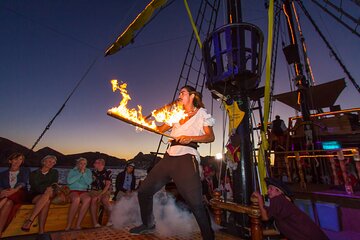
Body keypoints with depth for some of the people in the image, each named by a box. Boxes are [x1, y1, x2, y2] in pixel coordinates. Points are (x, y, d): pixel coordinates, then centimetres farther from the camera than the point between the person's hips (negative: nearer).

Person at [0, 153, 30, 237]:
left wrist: (14, 190, -24)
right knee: (8, 202, -35)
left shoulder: (25, 170, 14)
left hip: (20, 194, -2)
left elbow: (23, 183, -3)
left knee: (7, 200, -36)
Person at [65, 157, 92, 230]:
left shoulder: (88, 171, 15)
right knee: (76, 199, -37)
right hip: (73, 191, -1)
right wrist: (80, 174, -9)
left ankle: (78, 224, -28)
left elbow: (89, 182, -1)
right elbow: (69, 181, -8)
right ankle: (68, 225, -27)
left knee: (88, 199, -34)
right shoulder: (72, 171, 11)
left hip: (83, 191, 2)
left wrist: (84, 173, -7)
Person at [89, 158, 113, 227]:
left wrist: (100, 195, -20)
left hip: (105, 191, -2)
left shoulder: (108, 172, -2)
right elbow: (89, 183, 3)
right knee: (93, 200, -30)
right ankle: (95, 223, -32)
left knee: (105, 200, -33)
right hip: (94, 191, 2)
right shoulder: (93, 172, 9)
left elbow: (107, 185, -8)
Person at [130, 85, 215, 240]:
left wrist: (190, 138, -18)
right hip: (169, 157, 7)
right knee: (144, 191, 10)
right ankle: (148, 224, 34)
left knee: (196, 203, -14)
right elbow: (160, 129, 21)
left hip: (186, 158, -6)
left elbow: (210, 137, -2)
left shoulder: (201, 113, 7)